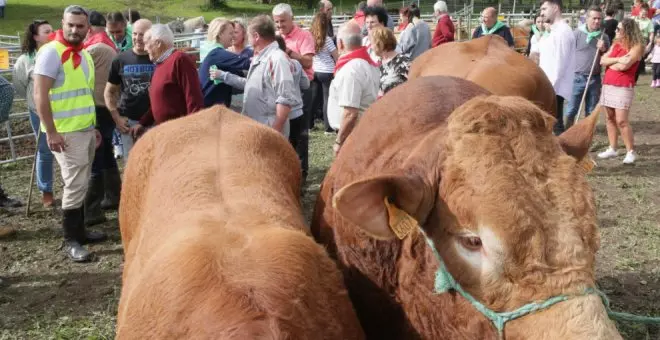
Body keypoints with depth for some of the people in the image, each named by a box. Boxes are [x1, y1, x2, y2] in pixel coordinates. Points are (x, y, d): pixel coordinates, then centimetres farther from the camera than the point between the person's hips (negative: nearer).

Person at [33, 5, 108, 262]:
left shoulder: (85, 55, 14)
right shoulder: (51, 52, -12)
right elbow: (40, 95, -17)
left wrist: (94, 127, 19)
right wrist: (51, 132, -21)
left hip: (86, 130, 8)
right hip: (65, 132, -8)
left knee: (81, 185, 13)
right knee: (75, 186, -7)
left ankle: (79, 231, 23)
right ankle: (70, 240, 3)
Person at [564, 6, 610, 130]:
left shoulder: (604, 37, 6)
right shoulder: (577, 33, -6)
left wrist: (604, 50, -9)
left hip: (595, 78, 4)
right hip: (578, 77, -4)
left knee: (591, 111, 13)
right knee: (571, 110, 1)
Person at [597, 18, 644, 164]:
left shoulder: (636, 47, -9)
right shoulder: (616, 44, 14)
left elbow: (623, 66, -19)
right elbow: (602, 60, 4)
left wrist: (609, 63, -2)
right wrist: (617, 59, -12)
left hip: (623, 87, -7)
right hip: (608, 85, 7)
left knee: (621, 120, -12)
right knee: (610, 118, 9)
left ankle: (631, 152, -4)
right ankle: (612, 149, 17)